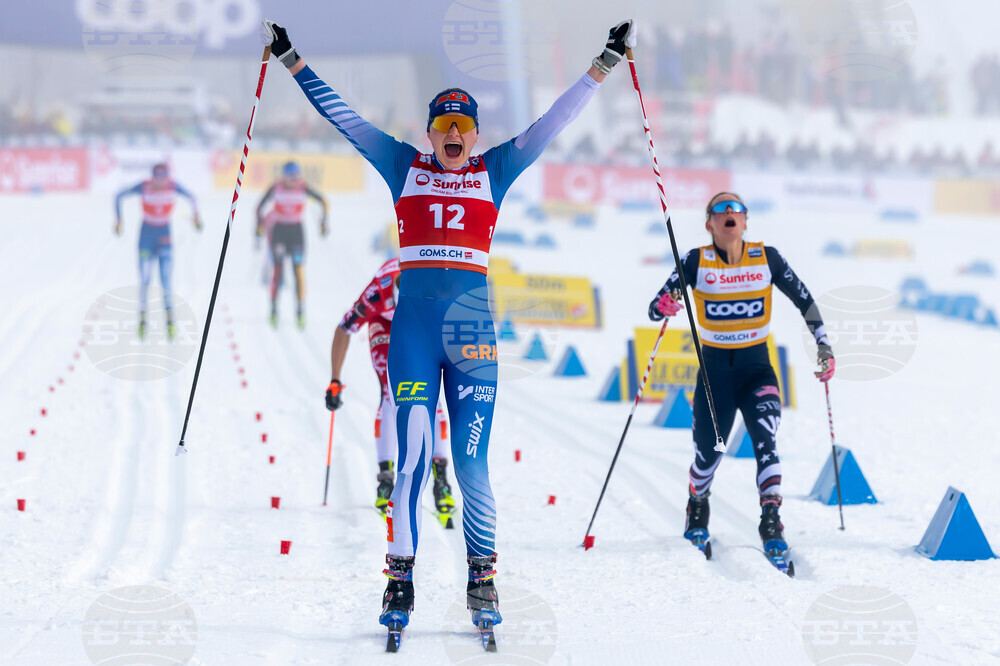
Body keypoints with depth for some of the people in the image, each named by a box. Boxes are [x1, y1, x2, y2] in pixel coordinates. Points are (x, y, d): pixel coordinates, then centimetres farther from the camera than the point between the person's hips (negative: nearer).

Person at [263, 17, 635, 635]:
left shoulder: (494, 170, 12)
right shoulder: (405, 166, 12)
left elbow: (554, 121, 12)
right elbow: (343, 116, 14)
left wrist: (605, 66, 10)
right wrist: (293, 61, 14)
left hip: (473, 329, 0)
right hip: (413, 326, 0)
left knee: (472, 465, -2)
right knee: (412, 459, -6)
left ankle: (483, 582, 10)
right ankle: (400, 581, 4)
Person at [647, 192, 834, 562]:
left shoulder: (767, 258, -5)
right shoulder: (697, 261, -8)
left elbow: (804, 301, 5)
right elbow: (656, 307, -11)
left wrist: (824, 347, -1)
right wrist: (663, 306, -35)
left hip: (757, 368, 0)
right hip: (714, 369, 0)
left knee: (766, 444, -22)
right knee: (708, 454, 7)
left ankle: (771, 524, -22)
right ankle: (697, 511, 37)